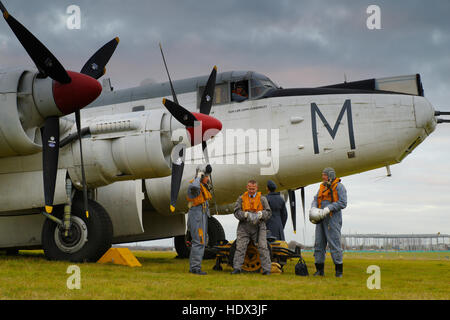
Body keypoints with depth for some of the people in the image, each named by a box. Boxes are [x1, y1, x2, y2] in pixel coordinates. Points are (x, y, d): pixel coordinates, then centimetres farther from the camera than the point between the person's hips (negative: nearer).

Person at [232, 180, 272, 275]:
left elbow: (268, 213, 3)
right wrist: (246, 214, -19)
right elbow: (237, 212, 0)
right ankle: (236, 268, -4)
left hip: (258, 227, -1)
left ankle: (267, 269, -8)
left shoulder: (262, 199, 8)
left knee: (263, 247, -9)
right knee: (240, 247, -6)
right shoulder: (241, 198, 9)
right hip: (244, 227, 1)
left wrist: (260, 214, -18)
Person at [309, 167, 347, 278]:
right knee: (319, 243, 5)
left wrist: (328, 209, -19)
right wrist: (313, 209, -8)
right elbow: (316, 199, 14)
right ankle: (319, 269, 10)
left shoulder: (339, 186, -3)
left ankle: (339, 270, -2)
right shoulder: (322, 187, 18)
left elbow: (342, 203, -11)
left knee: (334, 243, -8)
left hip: (332, 218, -7)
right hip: (321, 219, 7)